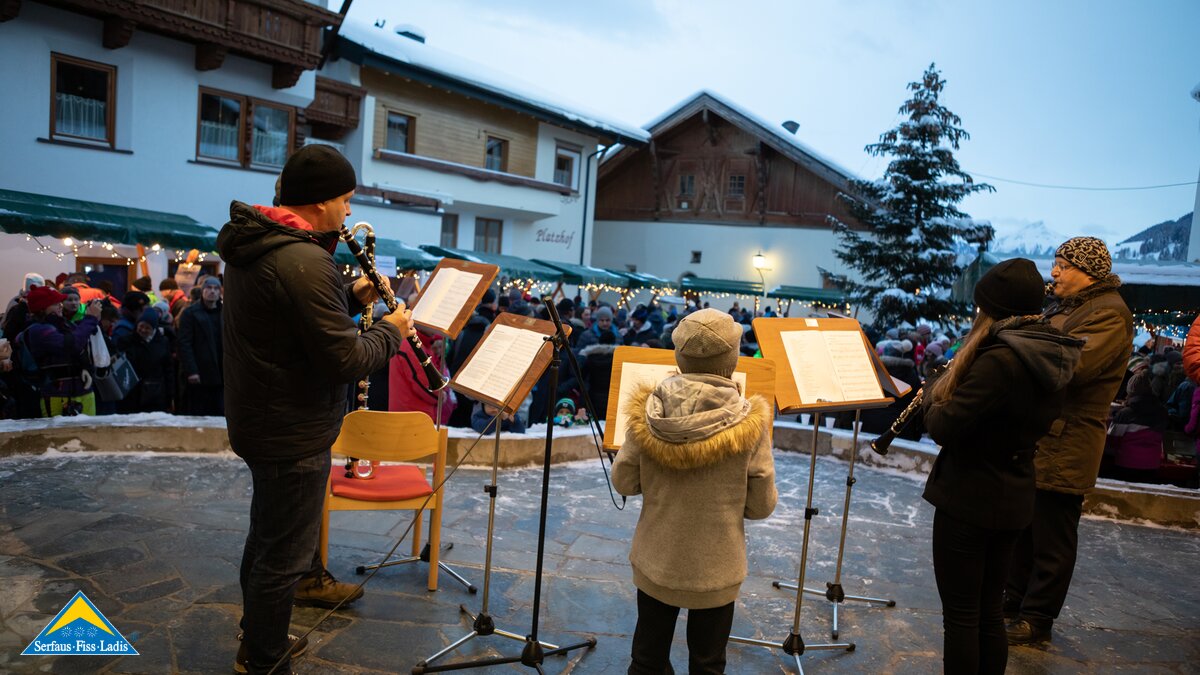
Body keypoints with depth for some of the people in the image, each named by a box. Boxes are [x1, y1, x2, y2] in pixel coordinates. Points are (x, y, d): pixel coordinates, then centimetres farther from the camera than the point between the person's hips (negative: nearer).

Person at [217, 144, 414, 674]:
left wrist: (350, 297, 3)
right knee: (283, 551, 8)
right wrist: (390, 332, -10)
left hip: (259, 417, 10)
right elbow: (344, 361, -27)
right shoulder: (304, 261, -28)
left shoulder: (253, 243, 3)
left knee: (270, 531, 28)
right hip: (292, 431, -10)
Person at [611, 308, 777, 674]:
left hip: (656, 563, 2)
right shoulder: (749, 422, -19)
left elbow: (623, 482, -6)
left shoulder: (648, 413, -15)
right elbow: (762, 506, -11)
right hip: (716, 569, -1)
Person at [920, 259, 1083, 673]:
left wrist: (933, 394, -4)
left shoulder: (999, 360, -25)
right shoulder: (1052, 359, 3)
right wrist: (954, 391, 7)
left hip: (968, 500, -8)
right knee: (989, 612, 20)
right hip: (1013, 500, 8)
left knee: (960, 615, 6)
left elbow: (943, 428, -23)